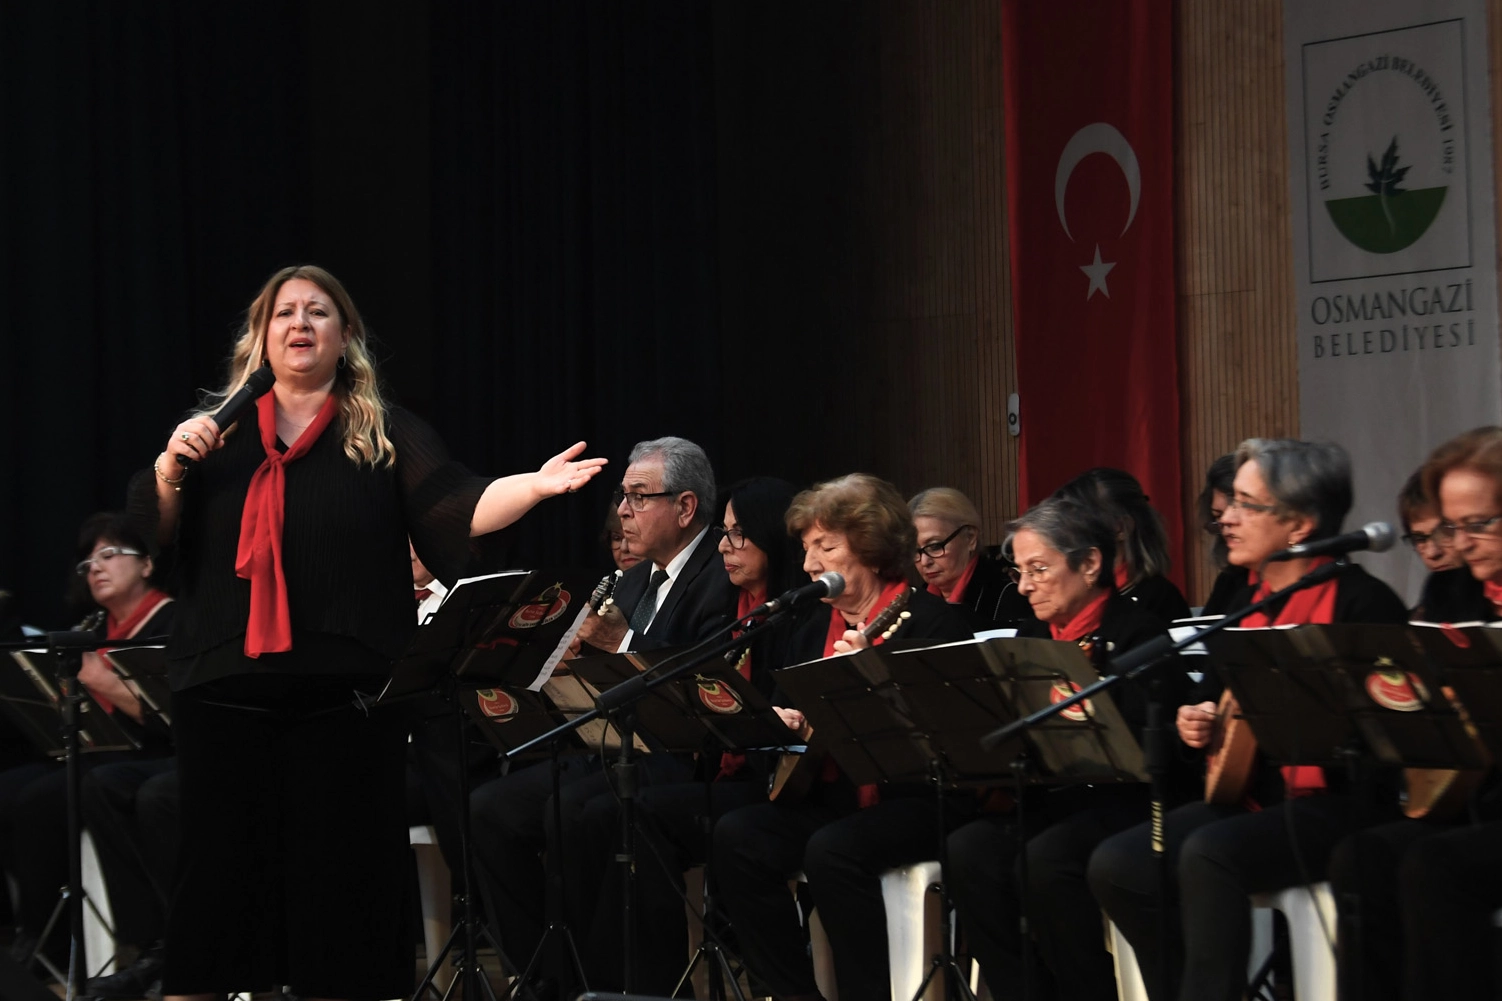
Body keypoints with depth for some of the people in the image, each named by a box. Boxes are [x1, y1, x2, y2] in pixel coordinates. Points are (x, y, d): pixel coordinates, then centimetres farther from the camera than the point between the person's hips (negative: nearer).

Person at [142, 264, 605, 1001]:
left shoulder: (387, 436, 7)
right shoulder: (213, 434, 12)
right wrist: (171, 466, -11)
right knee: (217, 871, 3)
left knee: (342, 875, 1)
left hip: (346, 691, -1)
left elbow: (457, 510, -7)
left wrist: (534, 485, -24)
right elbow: (149, 536, 7)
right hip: (226, 687, 1)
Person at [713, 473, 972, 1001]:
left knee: (834, 850, -33)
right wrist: (775, 720, -1)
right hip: (831, 796, 7)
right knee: (737, 835, -17)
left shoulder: (932, 618, -6)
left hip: (915, 799, -7)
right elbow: (785, 706, 23)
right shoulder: (814, 628, 15)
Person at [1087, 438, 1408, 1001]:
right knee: (1115, 865, -9)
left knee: (1209, 853, -34)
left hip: (1334, 806, -8)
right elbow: (1211, 694, 27)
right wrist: (1193, 721, 5)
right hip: (1244, 797, 8)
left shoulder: (1361, 602, -9)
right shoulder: (1246, 604, 15)